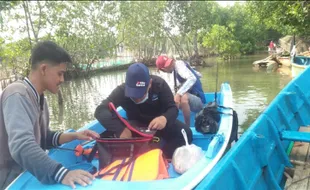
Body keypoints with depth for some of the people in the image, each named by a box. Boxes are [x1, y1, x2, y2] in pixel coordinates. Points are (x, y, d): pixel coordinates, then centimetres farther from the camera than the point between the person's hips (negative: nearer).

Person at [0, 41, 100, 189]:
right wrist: (61, 173, -44)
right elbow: (22, 146, -34)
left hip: (24, 176, 8)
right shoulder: (18, 94, -21)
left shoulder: (38, 98, 8)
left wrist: (73, 136, -1)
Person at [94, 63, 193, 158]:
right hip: (136, 125, 0)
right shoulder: (122, 91, -23)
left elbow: (172, 108, -18)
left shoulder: (159, 84, -20)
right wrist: (120, 129, -51)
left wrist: (165, 118, -45)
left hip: (159, 121, 1)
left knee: (185, 133, -27)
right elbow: (100, 110, -33)